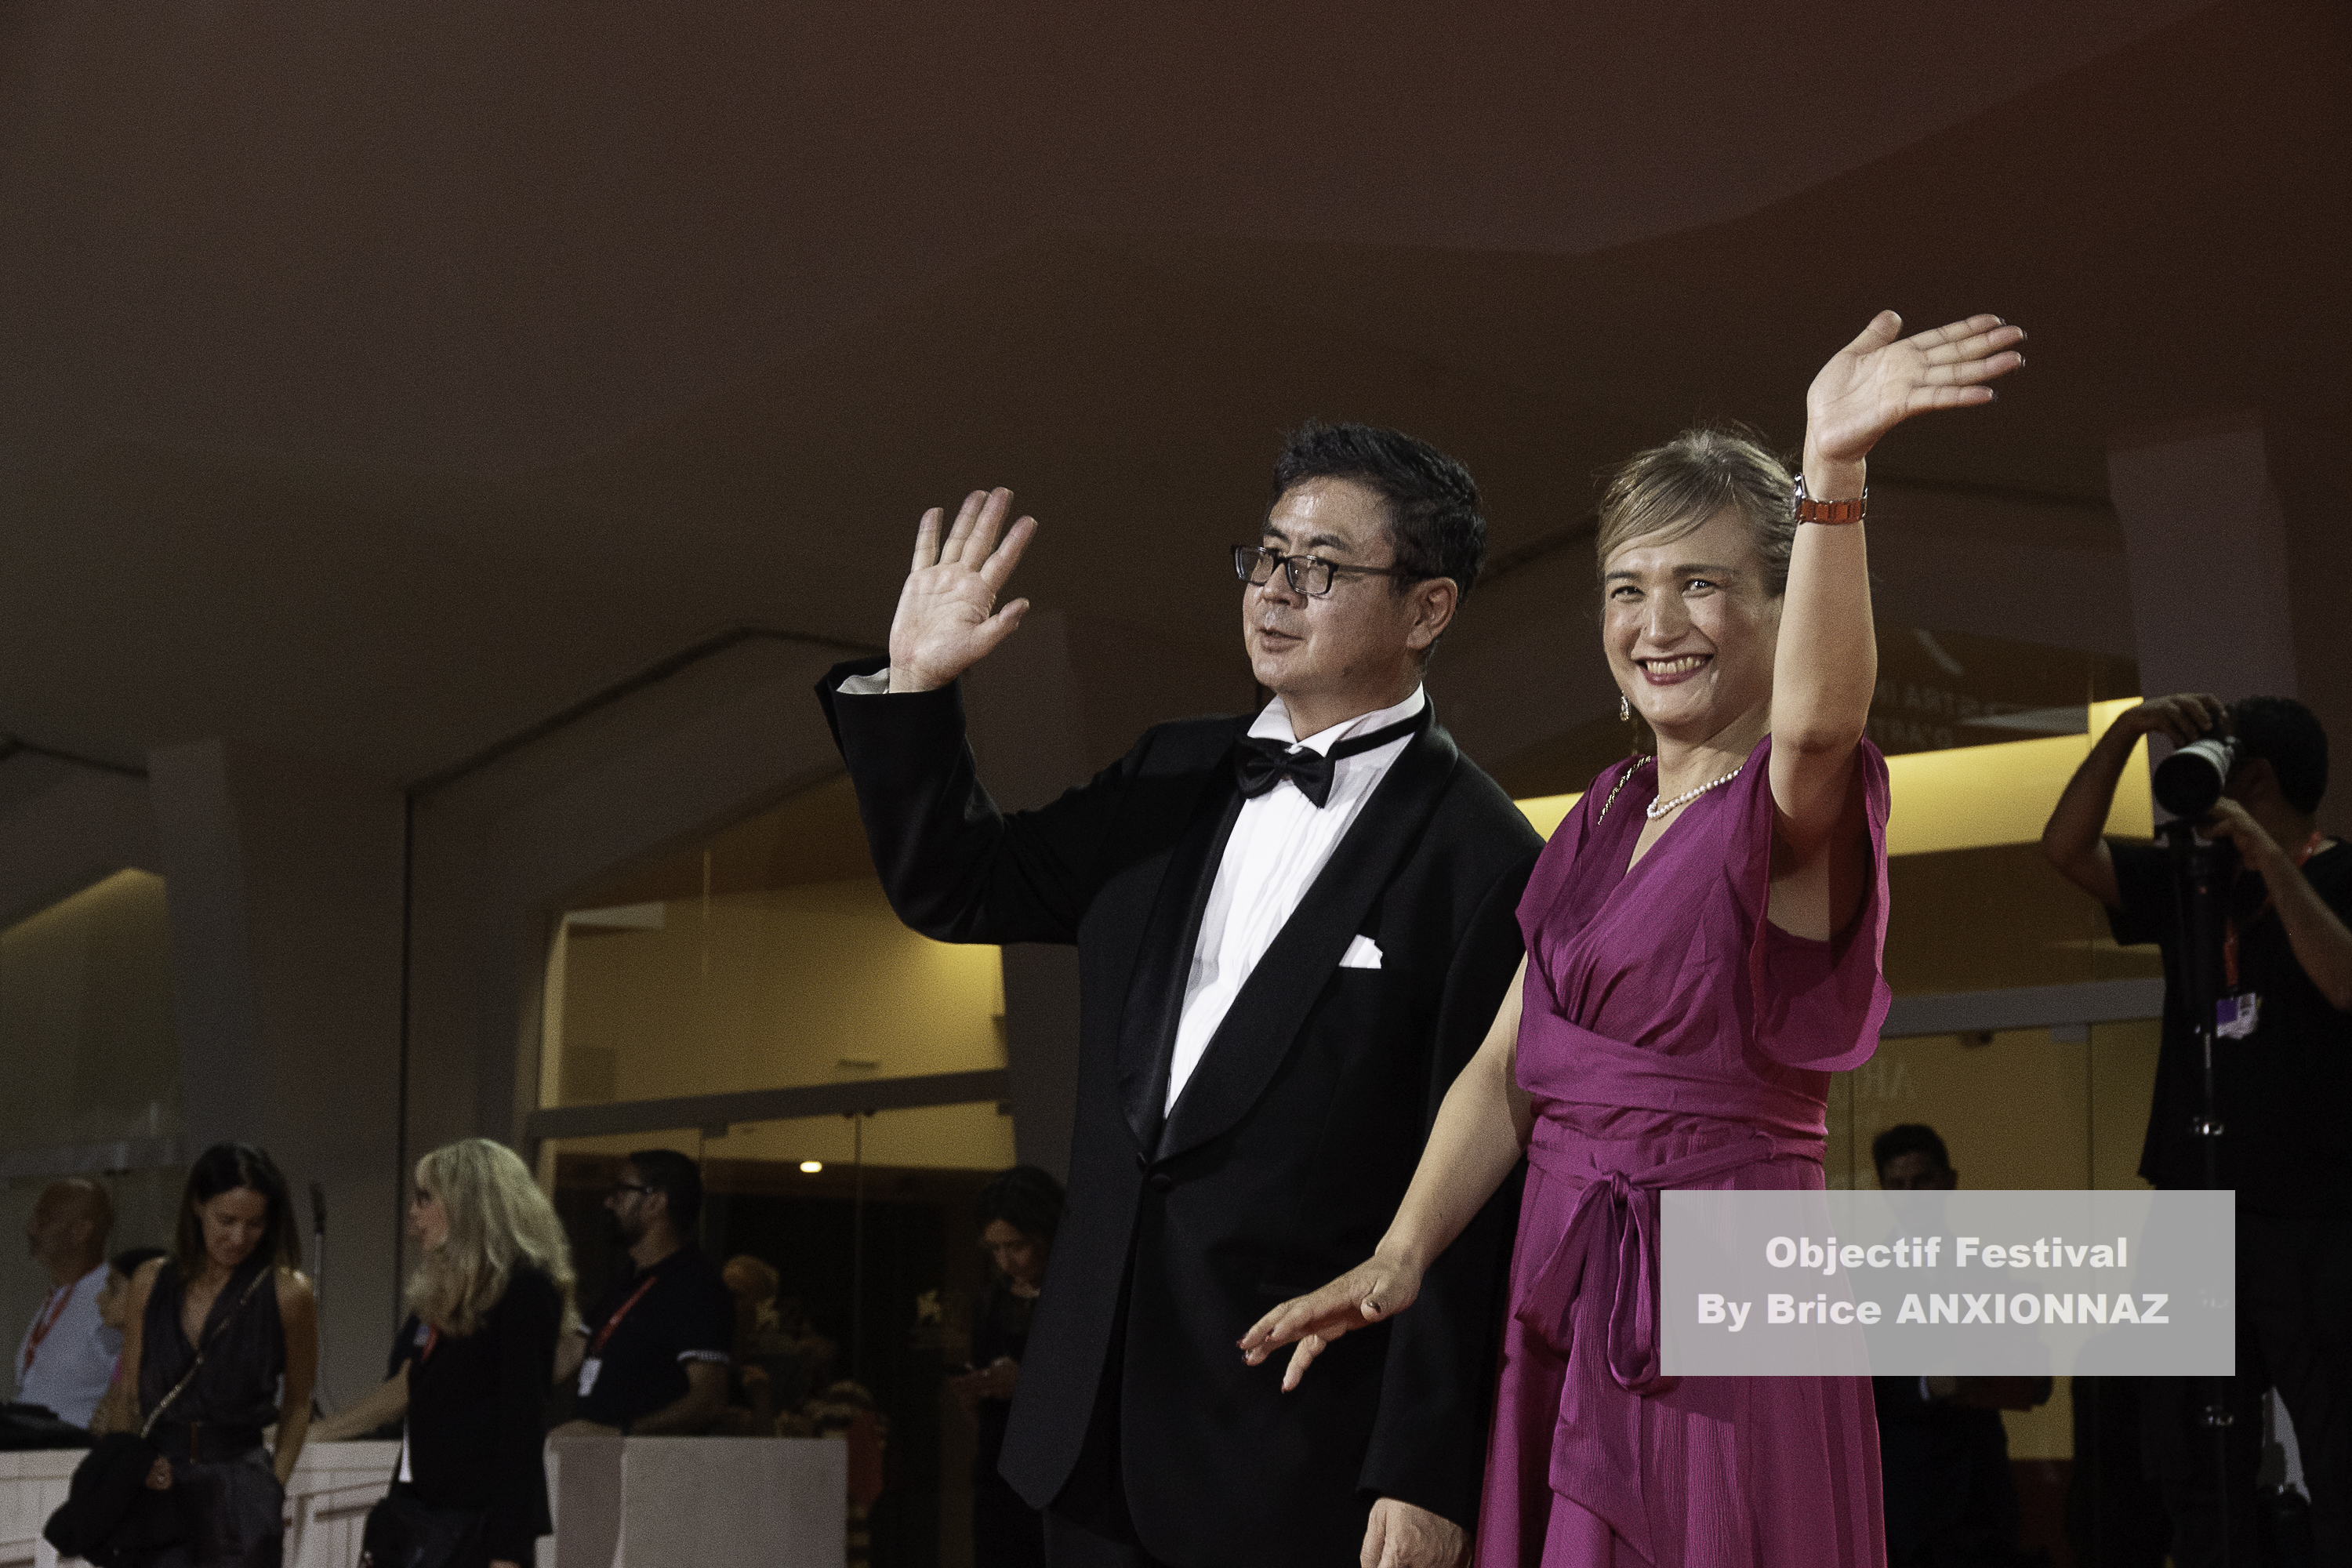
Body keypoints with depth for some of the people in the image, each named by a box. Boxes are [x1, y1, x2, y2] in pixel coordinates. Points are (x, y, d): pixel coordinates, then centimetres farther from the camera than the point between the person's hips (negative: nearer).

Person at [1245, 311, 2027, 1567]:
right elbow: (1509, 1065, 9)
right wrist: (1400, 1256, -3)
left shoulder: (1791, 810, -10)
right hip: (1565, 1304, 7)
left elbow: (1818, 718, -35)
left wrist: (1832, 473, -49)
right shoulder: (1606, 816, 12)